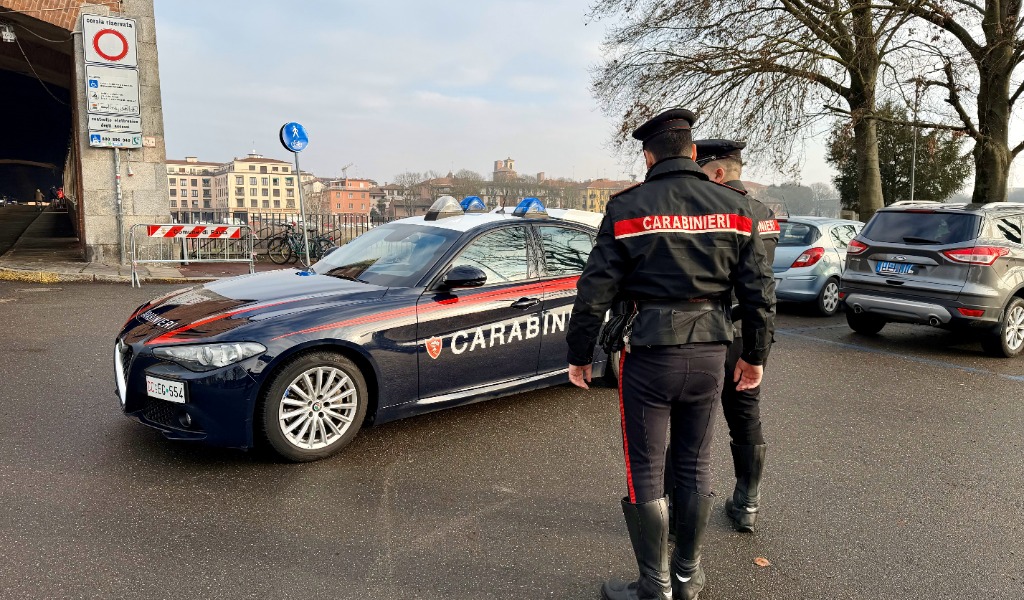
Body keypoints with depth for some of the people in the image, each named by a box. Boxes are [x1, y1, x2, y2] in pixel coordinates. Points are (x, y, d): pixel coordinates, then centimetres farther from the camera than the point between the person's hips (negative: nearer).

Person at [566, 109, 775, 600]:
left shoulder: (628, 207, -6)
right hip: (710, 354, 4)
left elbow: (595, 291, -8)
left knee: (646, 473, 7)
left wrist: (579, 354, 2)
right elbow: (758, 289, 6)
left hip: (650, 355, -4)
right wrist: (755, 355, 17)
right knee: (695, 467, 17)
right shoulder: (733, 207, 4)